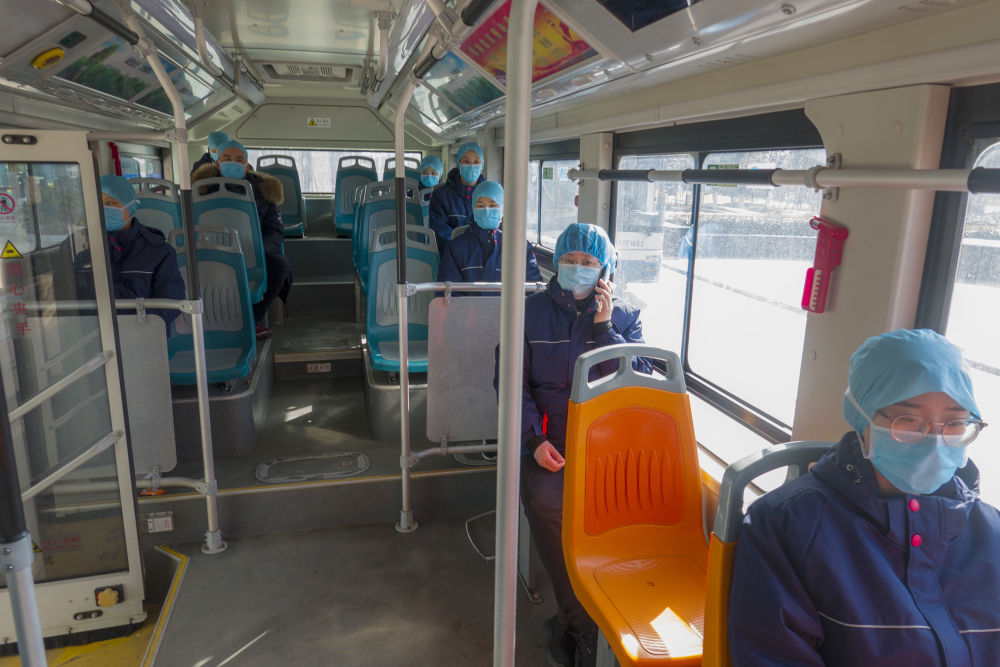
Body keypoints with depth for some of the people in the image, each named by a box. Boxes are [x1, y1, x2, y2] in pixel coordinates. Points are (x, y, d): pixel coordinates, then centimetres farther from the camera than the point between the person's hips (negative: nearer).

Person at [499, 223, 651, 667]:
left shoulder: (623, 317, 13)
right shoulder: (531, 311, 10)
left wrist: (604, 328, -7)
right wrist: (535, 439, -9)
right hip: (548, 440, 0)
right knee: (546, 503, -27)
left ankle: (568, 623, -5)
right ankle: (584, 626, -4)